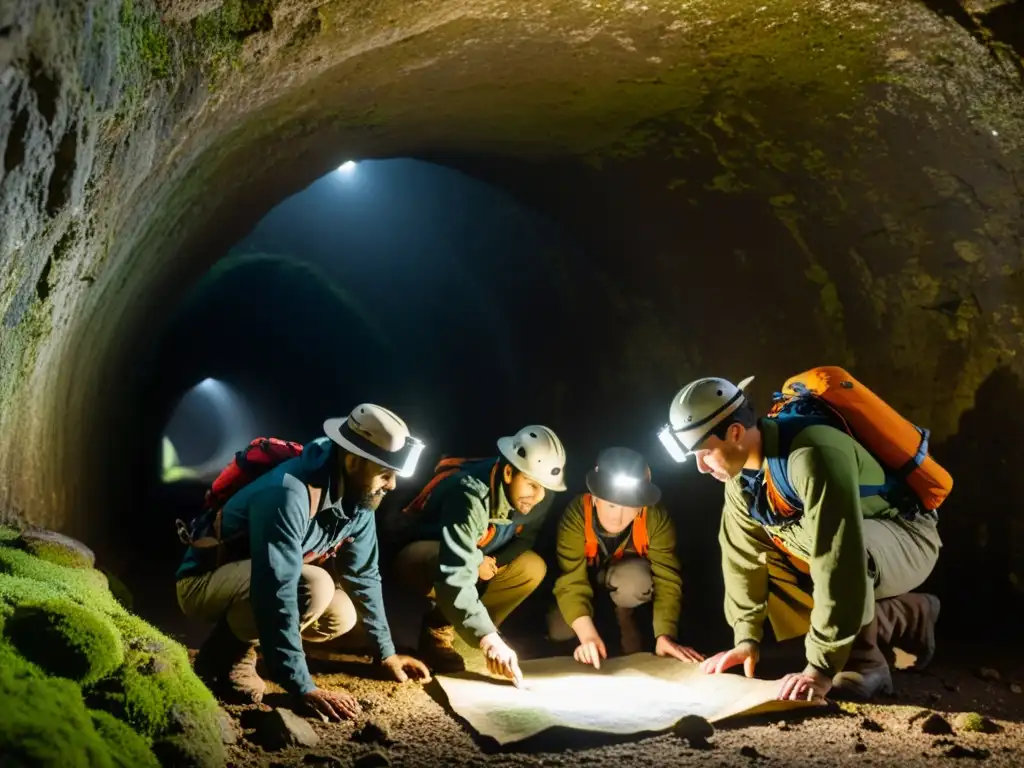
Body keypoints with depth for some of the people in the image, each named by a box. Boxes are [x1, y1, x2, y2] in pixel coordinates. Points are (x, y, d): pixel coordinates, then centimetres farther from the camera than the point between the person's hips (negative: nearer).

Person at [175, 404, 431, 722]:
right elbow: (276, 595, -37)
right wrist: (305, 689, -37)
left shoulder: (358, 499, -7)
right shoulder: (288, 495, -34)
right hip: (204, 582, -9)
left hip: (254, 584, 9)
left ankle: (237, 641, 9)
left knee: (341, 615, -9)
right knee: (315, 587, -31)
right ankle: (225, 655, -9)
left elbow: (364, 575, 5)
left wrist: (386, 652, 7)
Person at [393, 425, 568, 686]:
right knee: (441, 566, -39)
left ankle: (444, 623, -6)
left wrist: (493, 561, -20)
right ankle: (436, 632, -11)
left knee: (533, 568, -14)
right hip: (419, 556, -7)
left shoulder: (538, 496, -17)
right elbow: (455, 576, -45)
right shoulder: (471, 495, -37)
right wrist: (489, 639, -52)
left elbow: (525, 538, 1)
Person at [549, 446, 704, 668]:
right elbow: (571, 581, -40)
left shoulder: (656, 518, -32)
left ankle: (625, 616, 1)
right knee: (558, 630, -21)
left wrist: (665, 635, -45)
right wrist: (588, 635, -53)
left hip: (629, 575, -1)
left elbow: (667, 579, -32)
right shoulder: (577, 513, -35)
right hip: (587, 576, 1)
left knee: (636, 580, -37)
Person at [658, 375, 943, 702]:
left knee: (836, 546, -37)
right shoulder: (740, 474, -9)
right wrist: (747, 638, -7)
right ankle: (906, 618, 6)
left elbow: (839, 559, -40)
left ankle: (864, 664, -13)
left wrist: (821, 667, -39)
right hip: (861, 558, 9)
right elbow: (744, 554, -1)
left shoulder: (811, 456, -36)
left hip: (908, 540, -9)